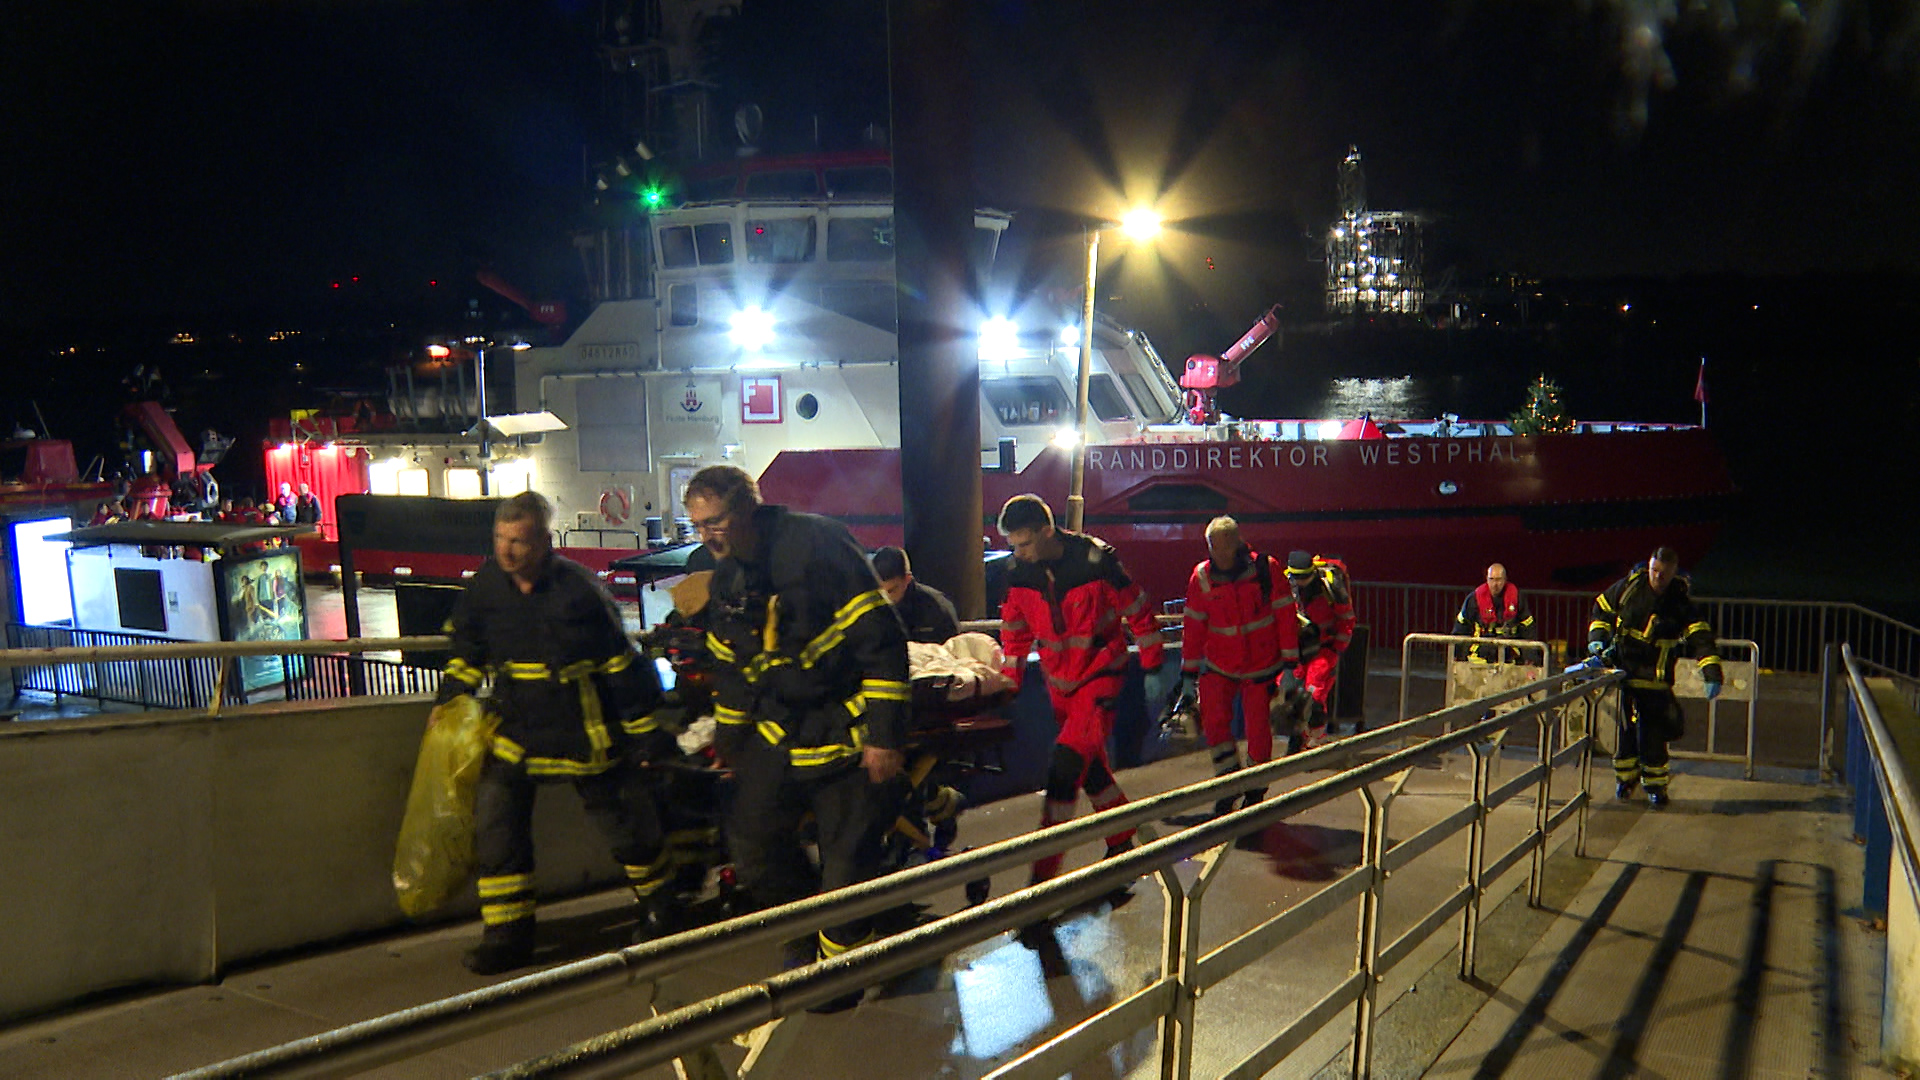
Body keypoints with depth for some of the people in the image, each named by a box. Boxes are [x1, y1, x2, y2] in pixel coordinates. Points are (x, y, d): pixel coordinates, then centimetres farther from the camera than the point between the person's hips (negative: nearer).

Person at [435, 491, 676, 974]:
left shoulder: (579, 589, -16)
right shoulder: (485, 587, -3)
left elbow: (622, 666, -10)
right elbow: (465, 650, 16)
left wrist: (647, 731, -6)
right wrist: (450, 702, 10)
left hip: (586, 734, -4)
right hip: (516, 732, 4)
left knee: (627, 823, 8)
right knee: (494, 823, -6)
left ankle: (659, 903, 34)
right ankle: (508, 934, 7)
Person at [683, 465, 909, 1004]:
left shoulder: (817, 543, -19)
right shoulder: (725, 581, 5)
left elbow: (881, 640, -20)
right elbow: (729, 667, 20)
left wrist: (885, 734, -20)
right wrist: (730, 742, 24)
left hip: (846, 732, -7)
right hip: (779, 732, 7)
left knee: (848, 861, 0)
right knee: (752, 842, 8)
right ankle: (806, 937, 31)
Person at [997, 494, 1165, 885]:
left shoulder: (1095, 560, -21)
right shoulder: (1020, 573, -6)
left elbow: (1135, 608, -7)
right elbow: (1015, 629, 9)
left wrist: (1152, 657, 1)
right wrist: (1010, 677, 7)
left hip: (1100, 674, -6)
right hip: (1059, 681, 6)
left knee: (1067, 762, -18)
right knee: (1090, 765, 15)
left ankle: (1044, 871, -16)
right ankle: (1122, 842, 35)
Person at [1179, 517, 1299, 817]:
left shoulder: (1264, 568, -11)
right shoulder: (1201, 576, -6)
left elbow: (1285, 615, -6)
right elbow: (1193, 625, 1)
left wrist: (1290, 661, -8)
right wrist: (1189, 669, 1)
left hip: (1262, 665, -1)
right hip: (1219, 665, 1)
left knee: (1258, 728, 1)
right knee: (1213, 716, -16)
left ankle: (1255, 790, 21)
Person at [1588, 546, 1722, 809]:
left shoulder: (1682, 602, -9)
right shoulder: (1629, 587, -5)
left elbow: (1700, 639, -16)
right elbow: (1601, 609, 11)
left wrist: (1712, 674, -26)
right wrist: (1597, 637, -1)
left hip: (1654, 677, -1)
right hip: (1619, 667, 2)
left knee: (1654, 731, 0)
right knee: (1623, 727, 7)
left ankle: (1655, 785, 14)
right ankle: (1625, 778, 24)